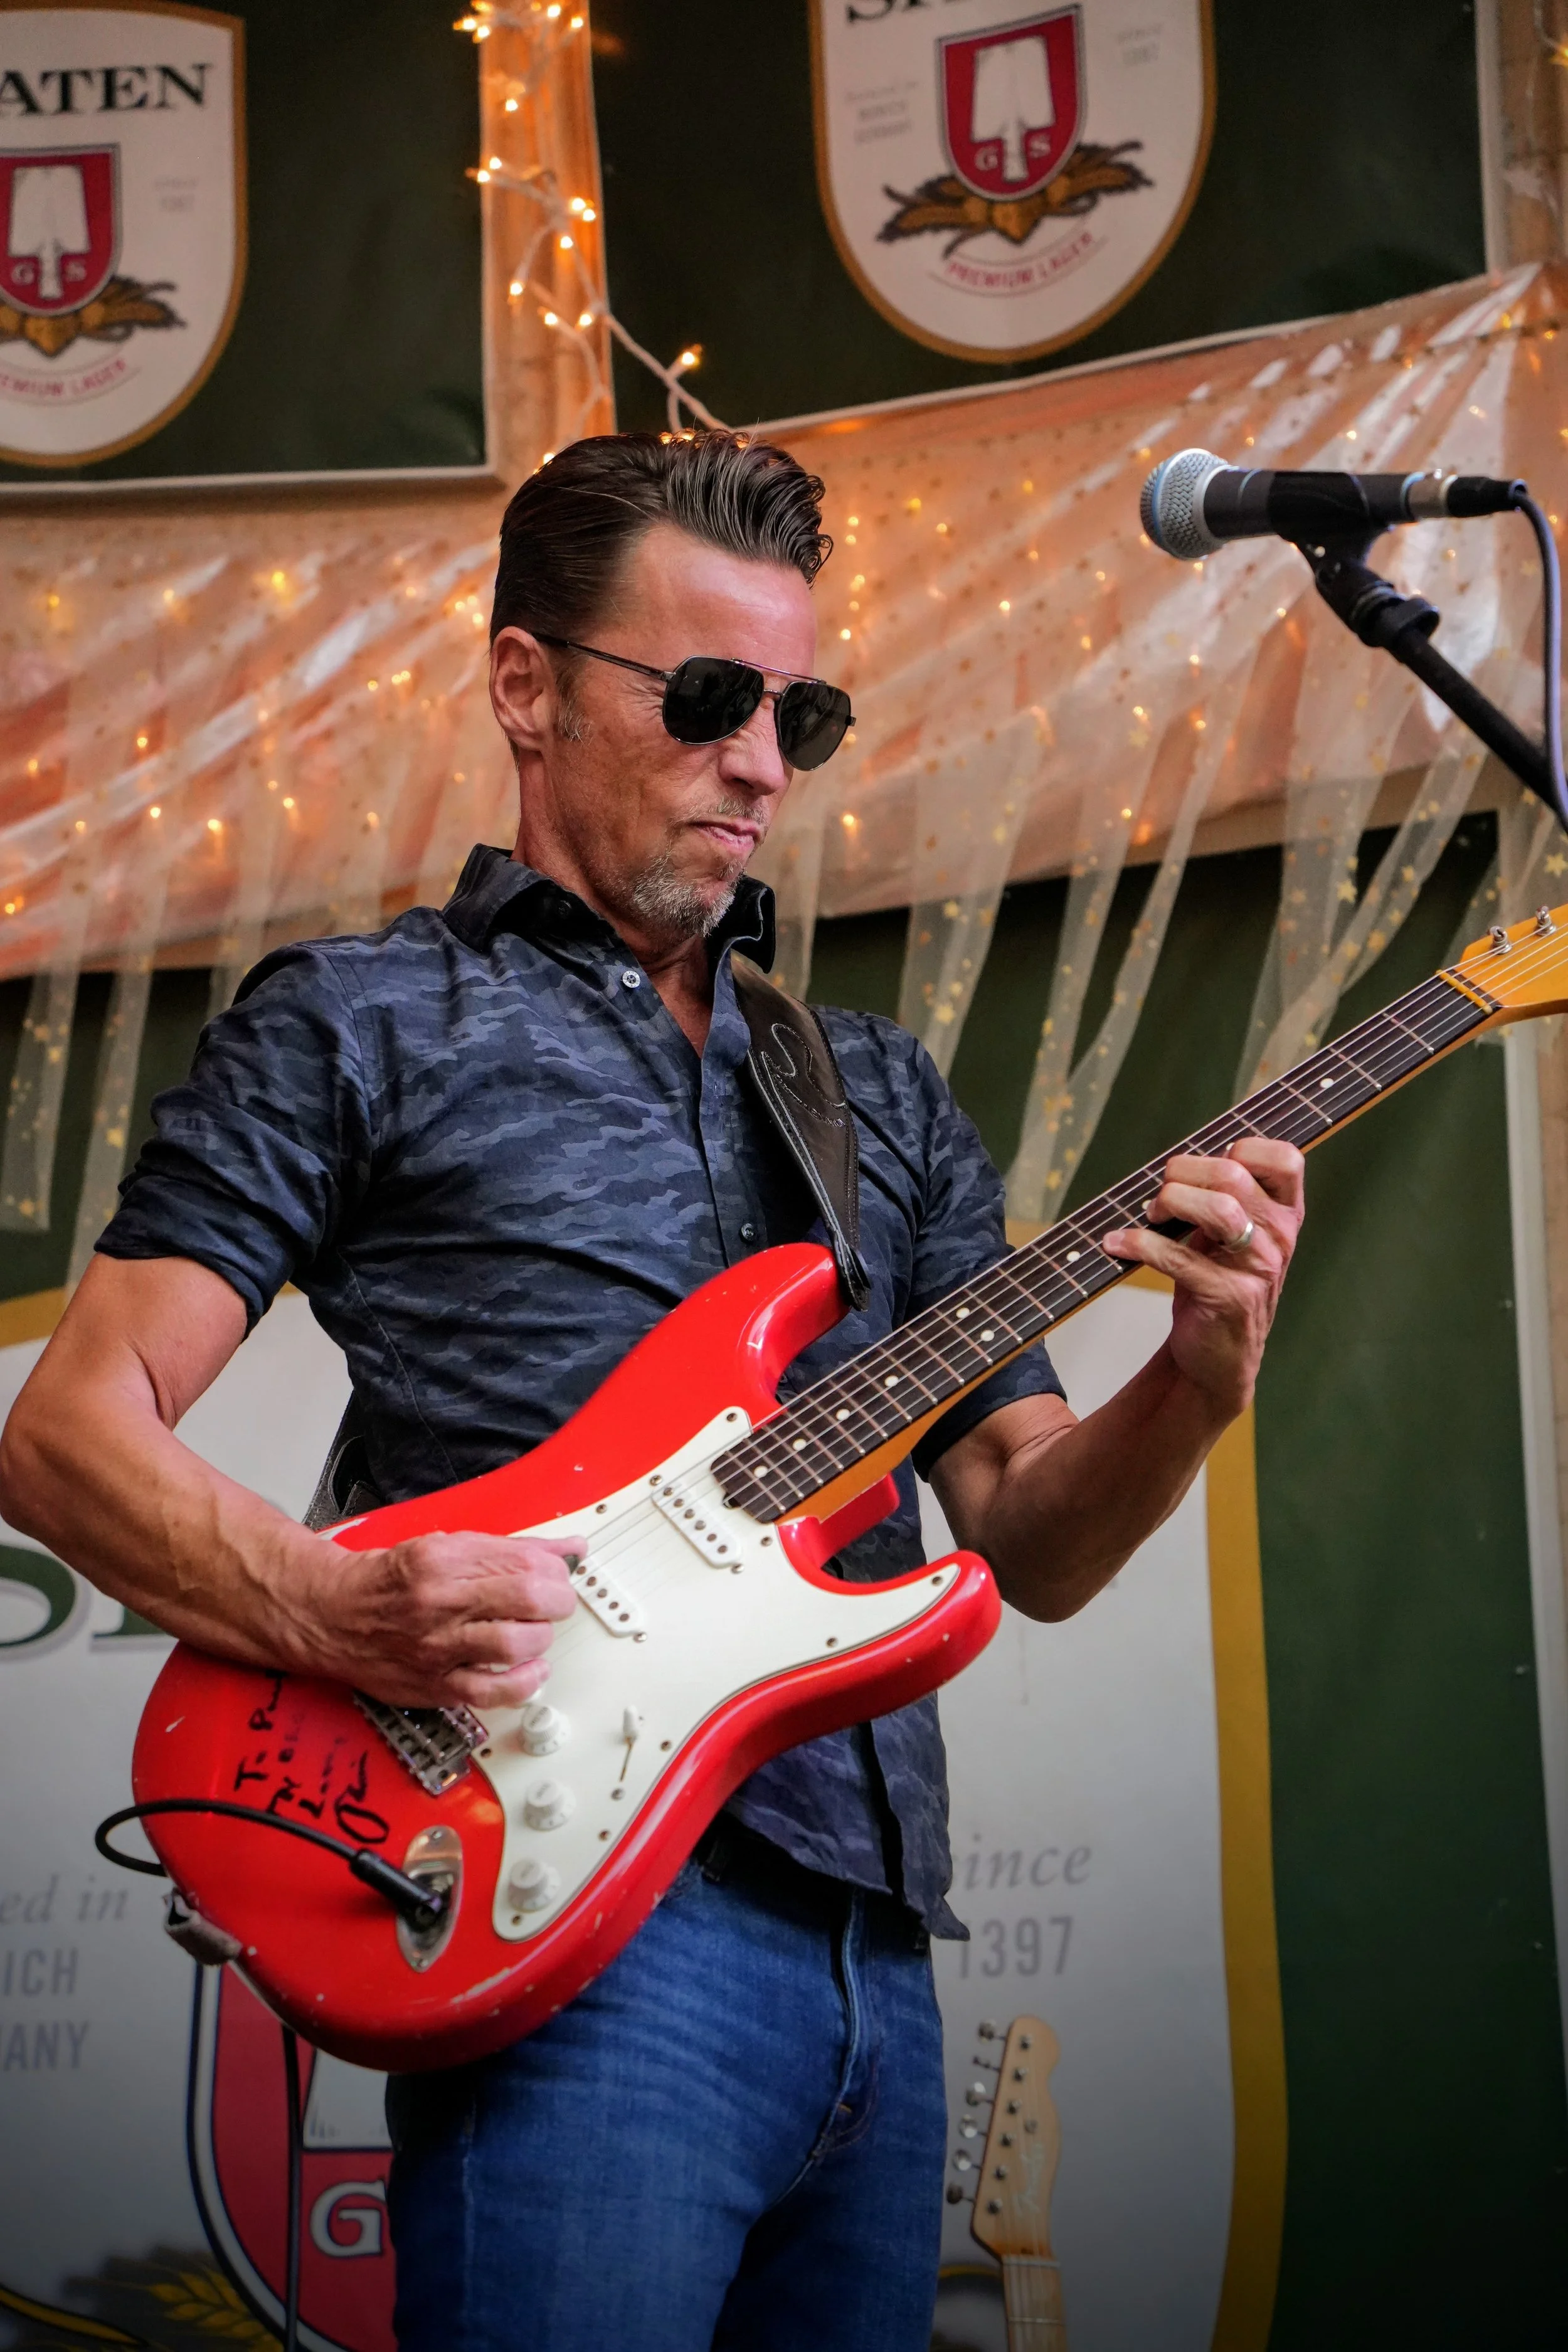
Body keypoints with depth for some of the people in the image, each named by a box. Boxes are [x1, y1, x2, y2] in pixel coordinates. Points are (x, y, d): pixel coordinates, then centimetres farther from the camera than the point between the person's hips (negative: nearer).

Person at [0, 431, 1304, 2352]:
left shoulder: (881, 1094, 22)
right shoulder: (360, 1027, 6)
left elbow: (1026, 1544, 17)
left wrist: (1194, 1384, -4)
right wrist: (342, 1616, -20)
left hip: (873, 1954, 6)